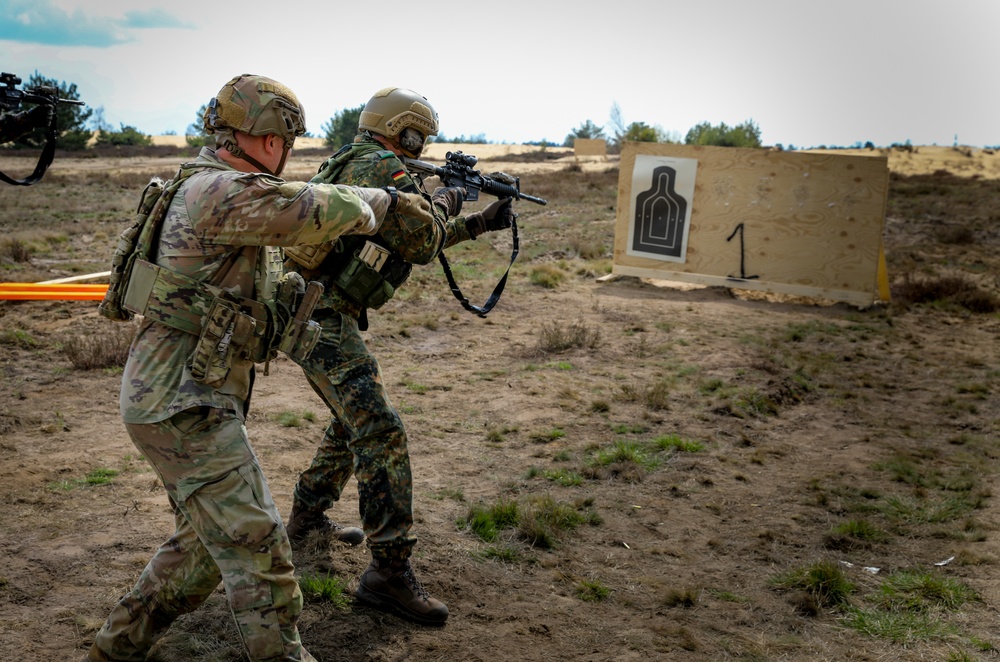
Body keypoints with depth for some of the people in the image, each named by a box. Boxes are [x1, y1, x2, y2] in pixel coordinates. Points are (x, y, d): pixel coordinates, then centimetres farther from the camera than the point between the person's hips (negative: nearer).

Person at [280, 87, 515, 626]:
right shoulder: (384, 167, -13)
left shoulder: (350, 163, 20)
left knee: (354, 420, 25)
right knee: (381, 436, -12)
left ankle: (307, 516, 39)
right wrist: (442, 202, 8)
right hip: (325, 319, -11)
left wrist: (479, 223, 27)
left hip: (306, 312, 11)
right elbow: (423, 245, -11)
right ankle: (389, 572, -11)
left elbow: (408, 240, 27)